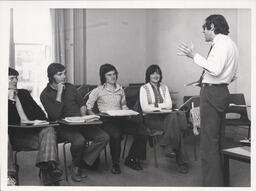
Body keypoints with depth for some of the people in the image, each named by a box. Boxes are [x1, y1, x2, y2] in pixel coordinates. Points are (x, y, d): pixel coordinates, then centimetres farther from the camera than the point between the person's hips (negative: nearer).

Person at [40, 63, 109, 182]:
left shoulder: (70, 87, 16)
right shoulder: (45, 95, -1)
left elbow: (82, 105, 22)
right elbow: (55, 115, -15)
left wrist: (83, 117, 1)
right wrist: (59, 93, -13)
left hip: (79, 123, 5)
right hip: (62, 127, -5)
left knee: (103, 137, -17)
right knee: (79, 140, -36)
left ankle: (82, 163, -9)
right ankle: (76, 165, -6)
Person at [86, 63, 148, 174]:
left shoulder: (120, 90, 20)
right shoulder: (98, 91, 7)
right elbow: (88, 107, 5)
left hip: (121, 119, 5)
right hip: (106, 120, -4)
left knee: (142, 132, -18)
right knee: (115, 135, -38)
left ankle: (131, 159, 1)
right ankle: (115, 164, -13)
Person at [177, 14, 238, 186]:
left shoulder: (221, 43, -11)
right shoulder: (229, 43, 21)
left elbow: (215, 69, -26)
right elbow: (233, 76, 22)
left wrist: (195, 56, -19)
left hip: (212, 93, -11)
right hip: (221, 92, 11)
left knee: (209, 142, -7)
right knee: (218, 141, 18)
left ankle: (212, 183, -2)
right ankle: (220, 180, 29)